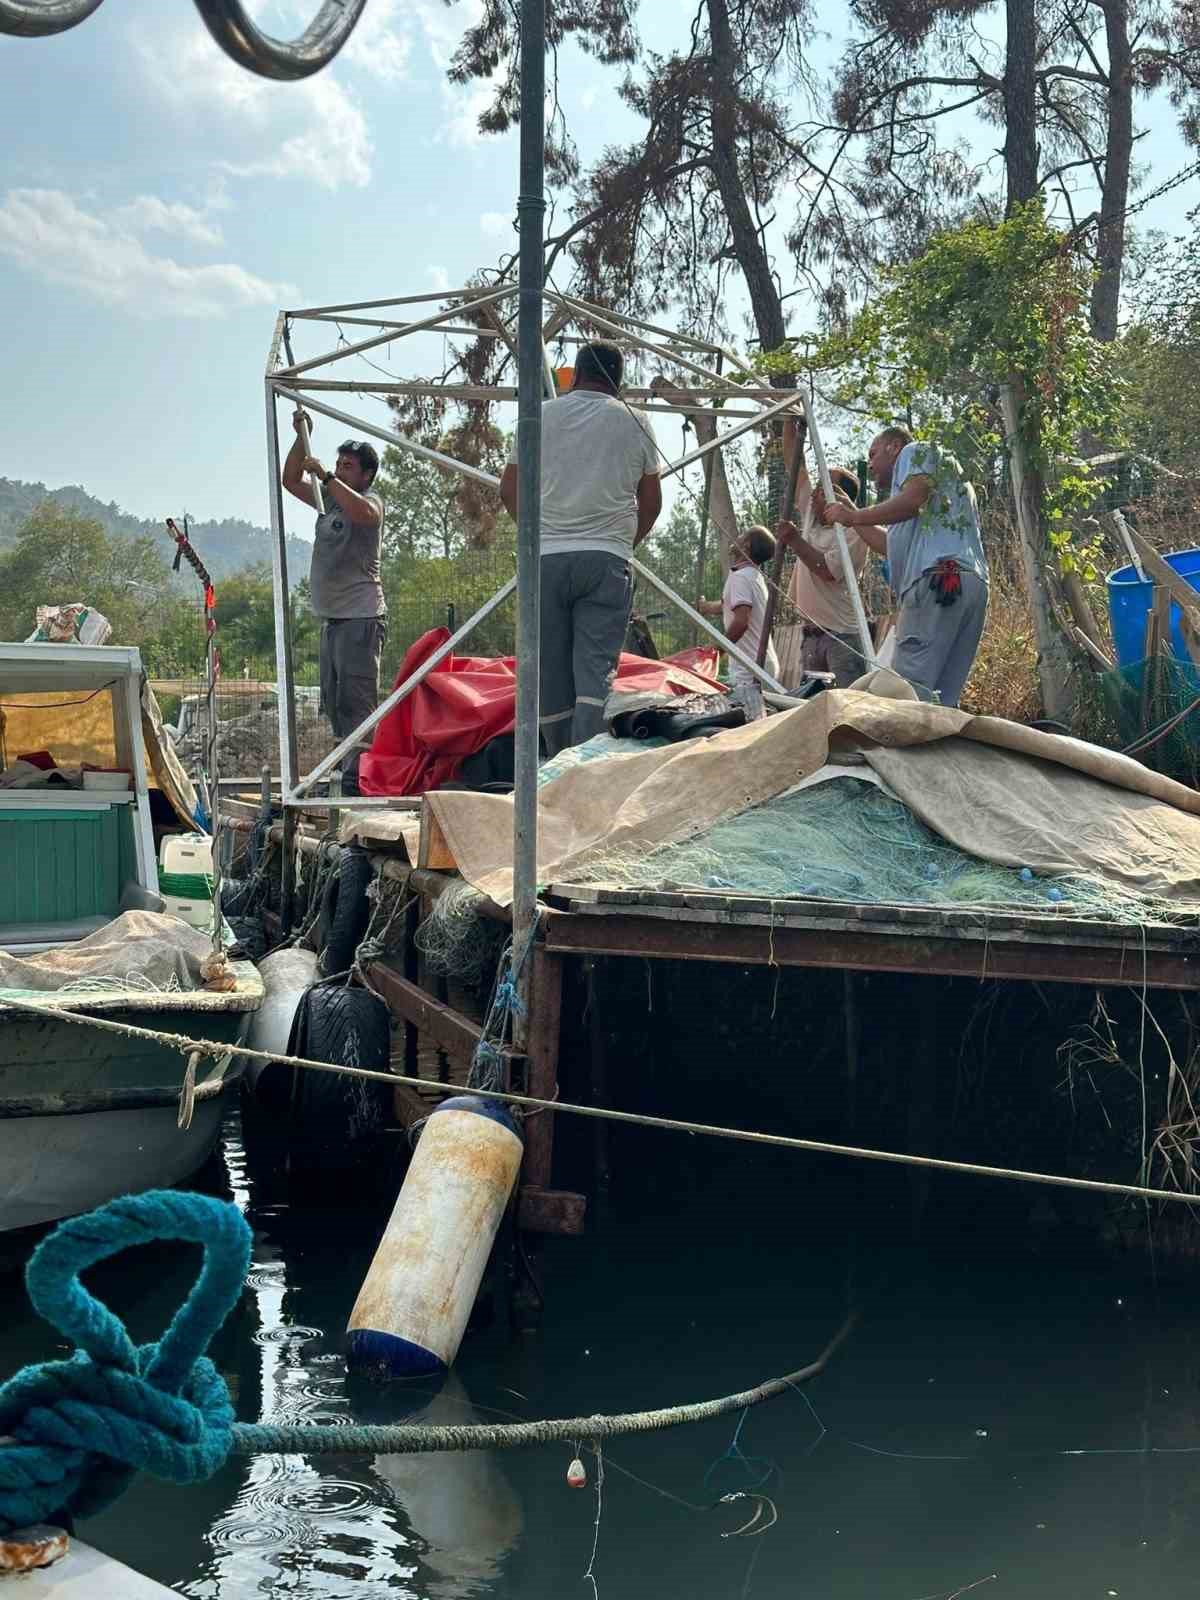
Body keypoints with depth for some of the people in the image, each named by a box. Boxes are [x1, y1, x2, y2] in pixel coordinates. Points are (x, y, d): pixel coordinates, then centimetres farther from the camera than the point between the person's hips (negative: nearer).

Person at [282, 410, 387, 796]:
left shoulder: (371, 501, -5)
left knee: (355, 701, -14)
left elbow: (361, 511, -29)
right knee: (334, 701, 11)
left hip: (361, 618, -9)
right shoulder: (329, 500, 20)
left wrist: (325, 475, -24)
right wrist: (301, 438, 11)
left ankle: (357, 778, -16)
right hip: (332, 618, 9)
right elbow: (290, 481, 22)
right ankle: (346, 769, 17)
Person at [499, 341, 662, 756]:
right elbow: (651, 501, 15)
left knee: (551, 675, 8)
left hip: (545, 559, 1)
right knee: (596, 669, -6)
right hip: (607, 559, -1)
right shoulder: (635, 423, 7)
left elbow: (509, 491, 13)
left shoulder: (540, 416, 8)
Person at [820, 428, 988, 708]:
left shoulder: (916, 452, 15)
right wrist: (850, 514, 37)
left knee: (908, 691, -17)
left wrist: (854, 516, 1)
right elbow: (893, 545, 29)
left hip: (937, 580, -9)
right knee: (942, 699, 2)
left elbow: (912, 499, -7)